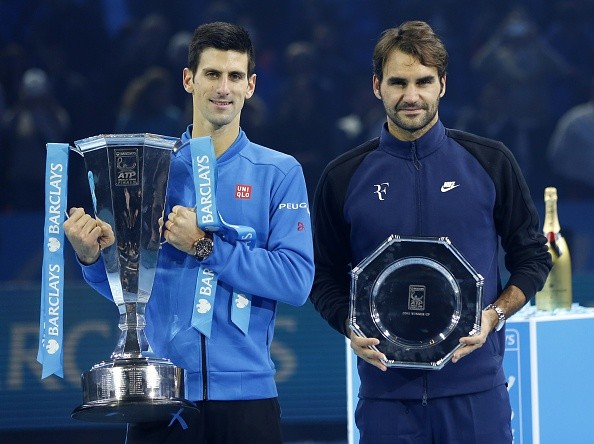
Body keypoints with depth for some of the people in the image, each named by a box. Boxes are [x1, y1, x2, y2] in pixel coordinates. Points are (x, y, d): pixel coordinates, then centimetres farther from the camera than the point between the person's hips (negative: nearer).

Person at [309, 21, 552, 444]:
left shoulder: (491, 163, 4)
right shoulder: (344, 177, 6)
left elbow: (532, 258, 9)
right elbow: (325, 277, 11)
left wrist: (494, 314, -8)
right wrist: (352, 328, -8)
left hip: (474, 385, -1)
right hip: (385, 388, 1)